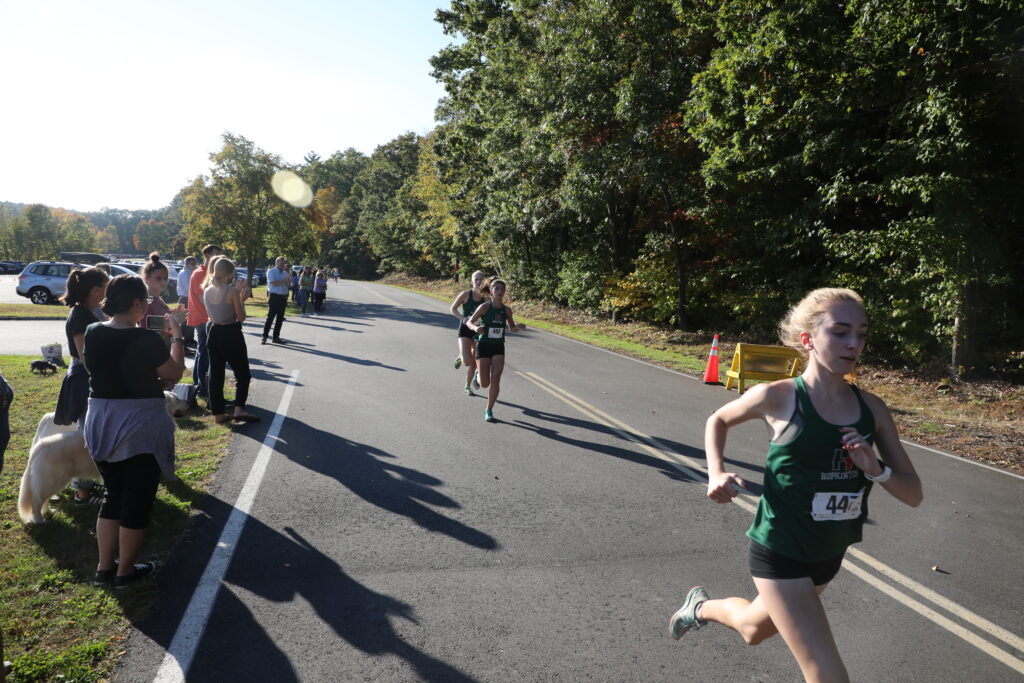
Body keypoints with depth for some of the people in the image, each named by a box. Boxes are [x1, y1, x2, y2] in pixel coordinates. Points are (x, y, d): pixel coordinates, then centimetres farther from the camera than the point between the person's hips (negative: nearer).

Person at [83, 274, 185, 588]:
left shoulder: (92, 333, -2)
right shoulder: (146, 339, -19)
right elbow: (175, 373, -6)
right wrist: (177, 335, 3)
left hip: (100, 424, 6)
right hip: (141, 426, -6)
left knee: (113, 495, 21)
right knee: (138, 500, 9)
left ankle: (104, 567, 27)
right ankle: (125, 570, 20)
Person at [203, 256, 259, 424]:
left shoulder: (207, 291, 4)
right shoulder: (233, 291, -14)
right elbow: (241, 317, -10)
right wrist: (242, 299, 3)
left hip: (215, 334, 6)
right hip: (231, 335, -6)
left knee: (215, 374, 10)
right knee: (243, 374, 5)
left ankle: (218, 413, 14)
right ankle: (239, 409, -8)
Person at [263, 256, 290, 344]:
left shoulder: (285, 273, 14)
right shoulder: (271, 272, -2)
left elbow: (287, 284, 7)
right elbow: (273, 283, -14)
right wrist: (284, 280, -11)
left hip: (283, 297, 6)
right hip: (274, 296, -6)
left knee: (280, 318, 8)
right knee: (270, 317, -7)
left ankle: (276, 337, 15)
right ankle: (264, 336, -1)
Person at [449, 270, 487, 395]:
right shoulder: (466, 294, -8)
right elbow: (453, 308, -3)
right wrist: (464, 318, -17)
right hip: (465, 330, -3)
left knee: (474, 363, 10)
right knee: (467, 361, -19)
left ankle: (468, 387, 32)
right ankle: (460, 358, 18)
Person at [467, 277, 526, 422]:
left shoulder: (507, 310, 0)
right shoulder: (484, 307, -11)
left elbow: (511, 328, 13)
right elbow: (469, 322, -6)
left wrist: (519, 327, -10)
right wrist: (475, 328, -28)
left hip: (498, 348, 2)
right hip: (483, 346, -2)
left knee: (495, 381, -7)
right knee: (485, 384, -1)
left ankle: (489, 410, 10)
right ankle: (478, 374, 36)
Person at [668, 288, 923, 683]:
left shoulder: (872, 409, -7)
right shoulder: (778, 397, -17)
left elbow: (913, 495, -2)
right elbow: (719, 420, 2)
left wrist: (875, 469, -22)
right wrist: (717, 473, -12)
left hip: (829, 556, 5)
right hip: (779, 555, -5)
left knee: (754, 630, 28)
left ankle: (701, 607, 59)